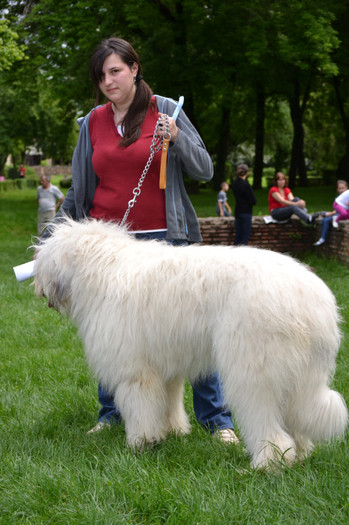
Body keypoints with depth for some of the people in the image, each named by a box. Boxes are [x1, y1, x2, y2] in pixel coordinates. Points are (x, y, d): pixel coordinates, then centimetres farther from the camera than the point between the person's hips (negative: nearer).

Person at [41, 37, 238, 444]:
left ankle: (215, 418, 6)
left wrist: (177, 138, -17)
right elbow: (78, 192, 18)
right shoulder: (92, 123, 11)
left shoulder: (164, 110, 2)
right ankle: (110, 413, 22)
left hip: (162, 239, -3)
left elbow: (205, 171, -1)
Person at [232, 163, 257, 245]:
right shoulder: (245, 184, -18)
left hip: (237, 211, 8)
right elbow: (253, 201, -15)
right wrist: (254, 201, 6)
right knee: (245, 236, -4)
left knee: (238, 235, 12)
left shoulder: (235, 183, 6)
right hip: (246, 212, -8)